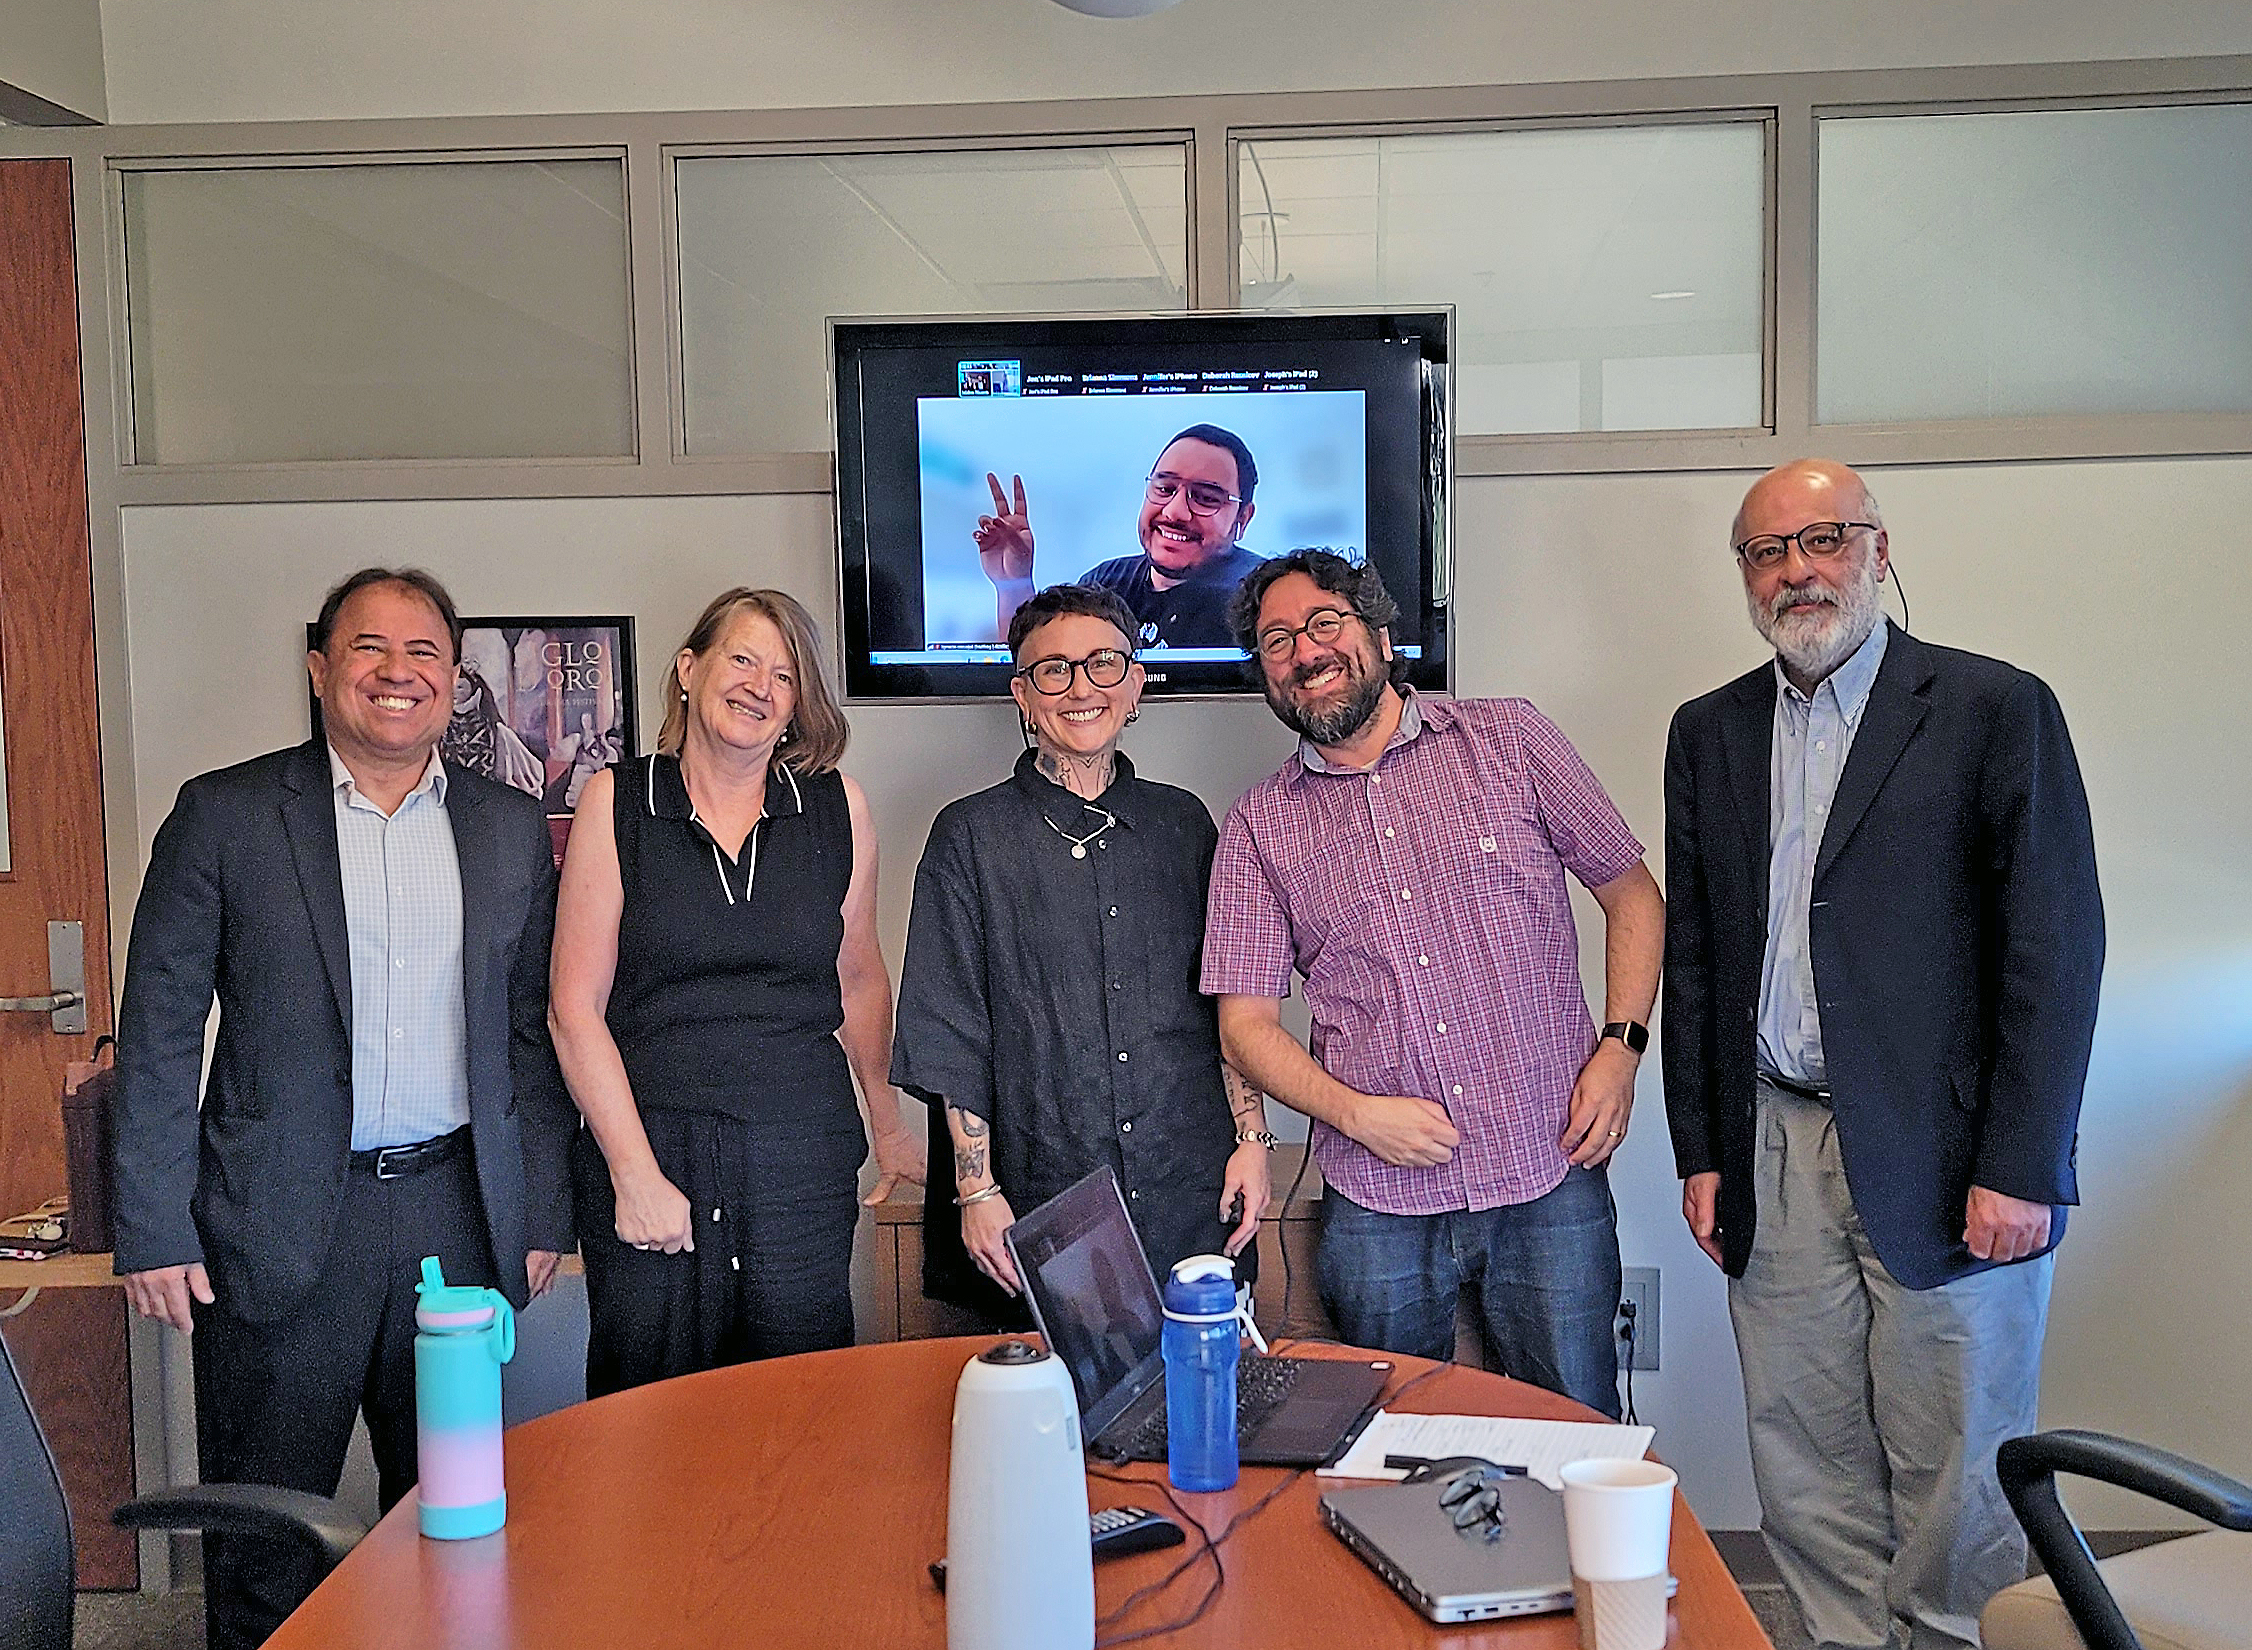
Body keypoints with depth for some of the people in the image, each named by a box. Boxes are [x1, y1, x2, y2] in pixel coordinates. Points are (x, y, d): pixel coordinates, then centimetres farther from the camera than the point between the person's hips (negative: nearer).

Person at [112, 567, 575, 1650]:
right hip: (281, 1224, -2)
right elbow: (158, 1032, -3)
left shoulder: (512, 828, 6)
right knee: (263, 1530, 10)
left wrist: (540, 1212, 6)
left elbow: (533, 1032, 9)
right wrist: (153, 1230, -7)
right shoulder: (225, 814, -2)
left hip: (457, 1214, 3)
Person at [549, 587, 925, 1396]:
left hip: (803, 1158, 1)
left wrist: (887, 1124, 16)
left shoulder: (838, 808, 5)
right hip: (645, 1142, -1)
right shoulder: (617, 801, 0)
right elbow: (576, 1008, -2)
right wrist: (634, 1171, -8)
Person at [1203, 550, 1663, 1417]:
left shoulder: (1509, 739, 3)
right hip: (1377, 1203, 1)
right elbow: (1245, 1022, 3)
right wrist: (1355, 1113, -12)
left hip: (1551, 1177, -1)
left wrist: (1620, 1047, -4)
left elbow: (1632, 893, 9)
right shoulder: (1259, 825, 5)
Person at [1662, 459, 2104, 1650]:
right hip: (1773, 1159, 4)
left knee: (1954, 1474, 6)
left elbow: (2057, 949, -6)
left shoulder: (1996, 708, -2)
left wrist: (2020, 1169, -11)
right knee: (1806, 1469, 11)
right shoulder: (1709, 732, 11)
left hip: (1942, 1161, -3)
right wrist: (1700, 1151, 8)